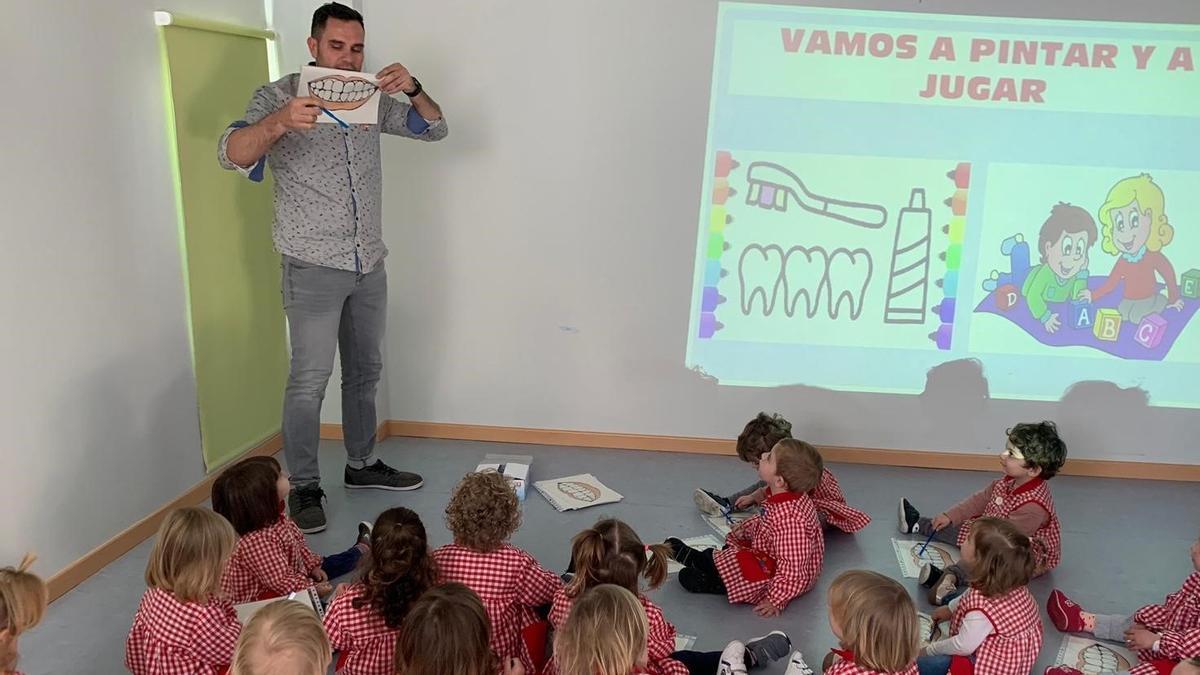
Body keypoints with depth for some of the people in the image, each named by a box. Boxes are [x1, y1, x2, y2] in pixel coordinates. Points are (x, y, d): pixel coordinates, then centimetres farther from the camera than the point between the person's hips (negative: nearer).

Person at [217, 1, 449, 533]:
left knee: (365, 371, 14)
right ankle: (304, 488, 5)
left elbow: (435, 129, 8)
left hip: (369, 265, 5)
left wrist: (413, 88, -13)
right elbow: (231, 154, -19)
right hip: (313, 269, -5)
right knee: (310, 378, -8)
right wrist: (280, 123, -40)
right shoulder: (279, 96, -7)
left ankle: (362, 464, 29)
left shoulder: (372, 99, 7)